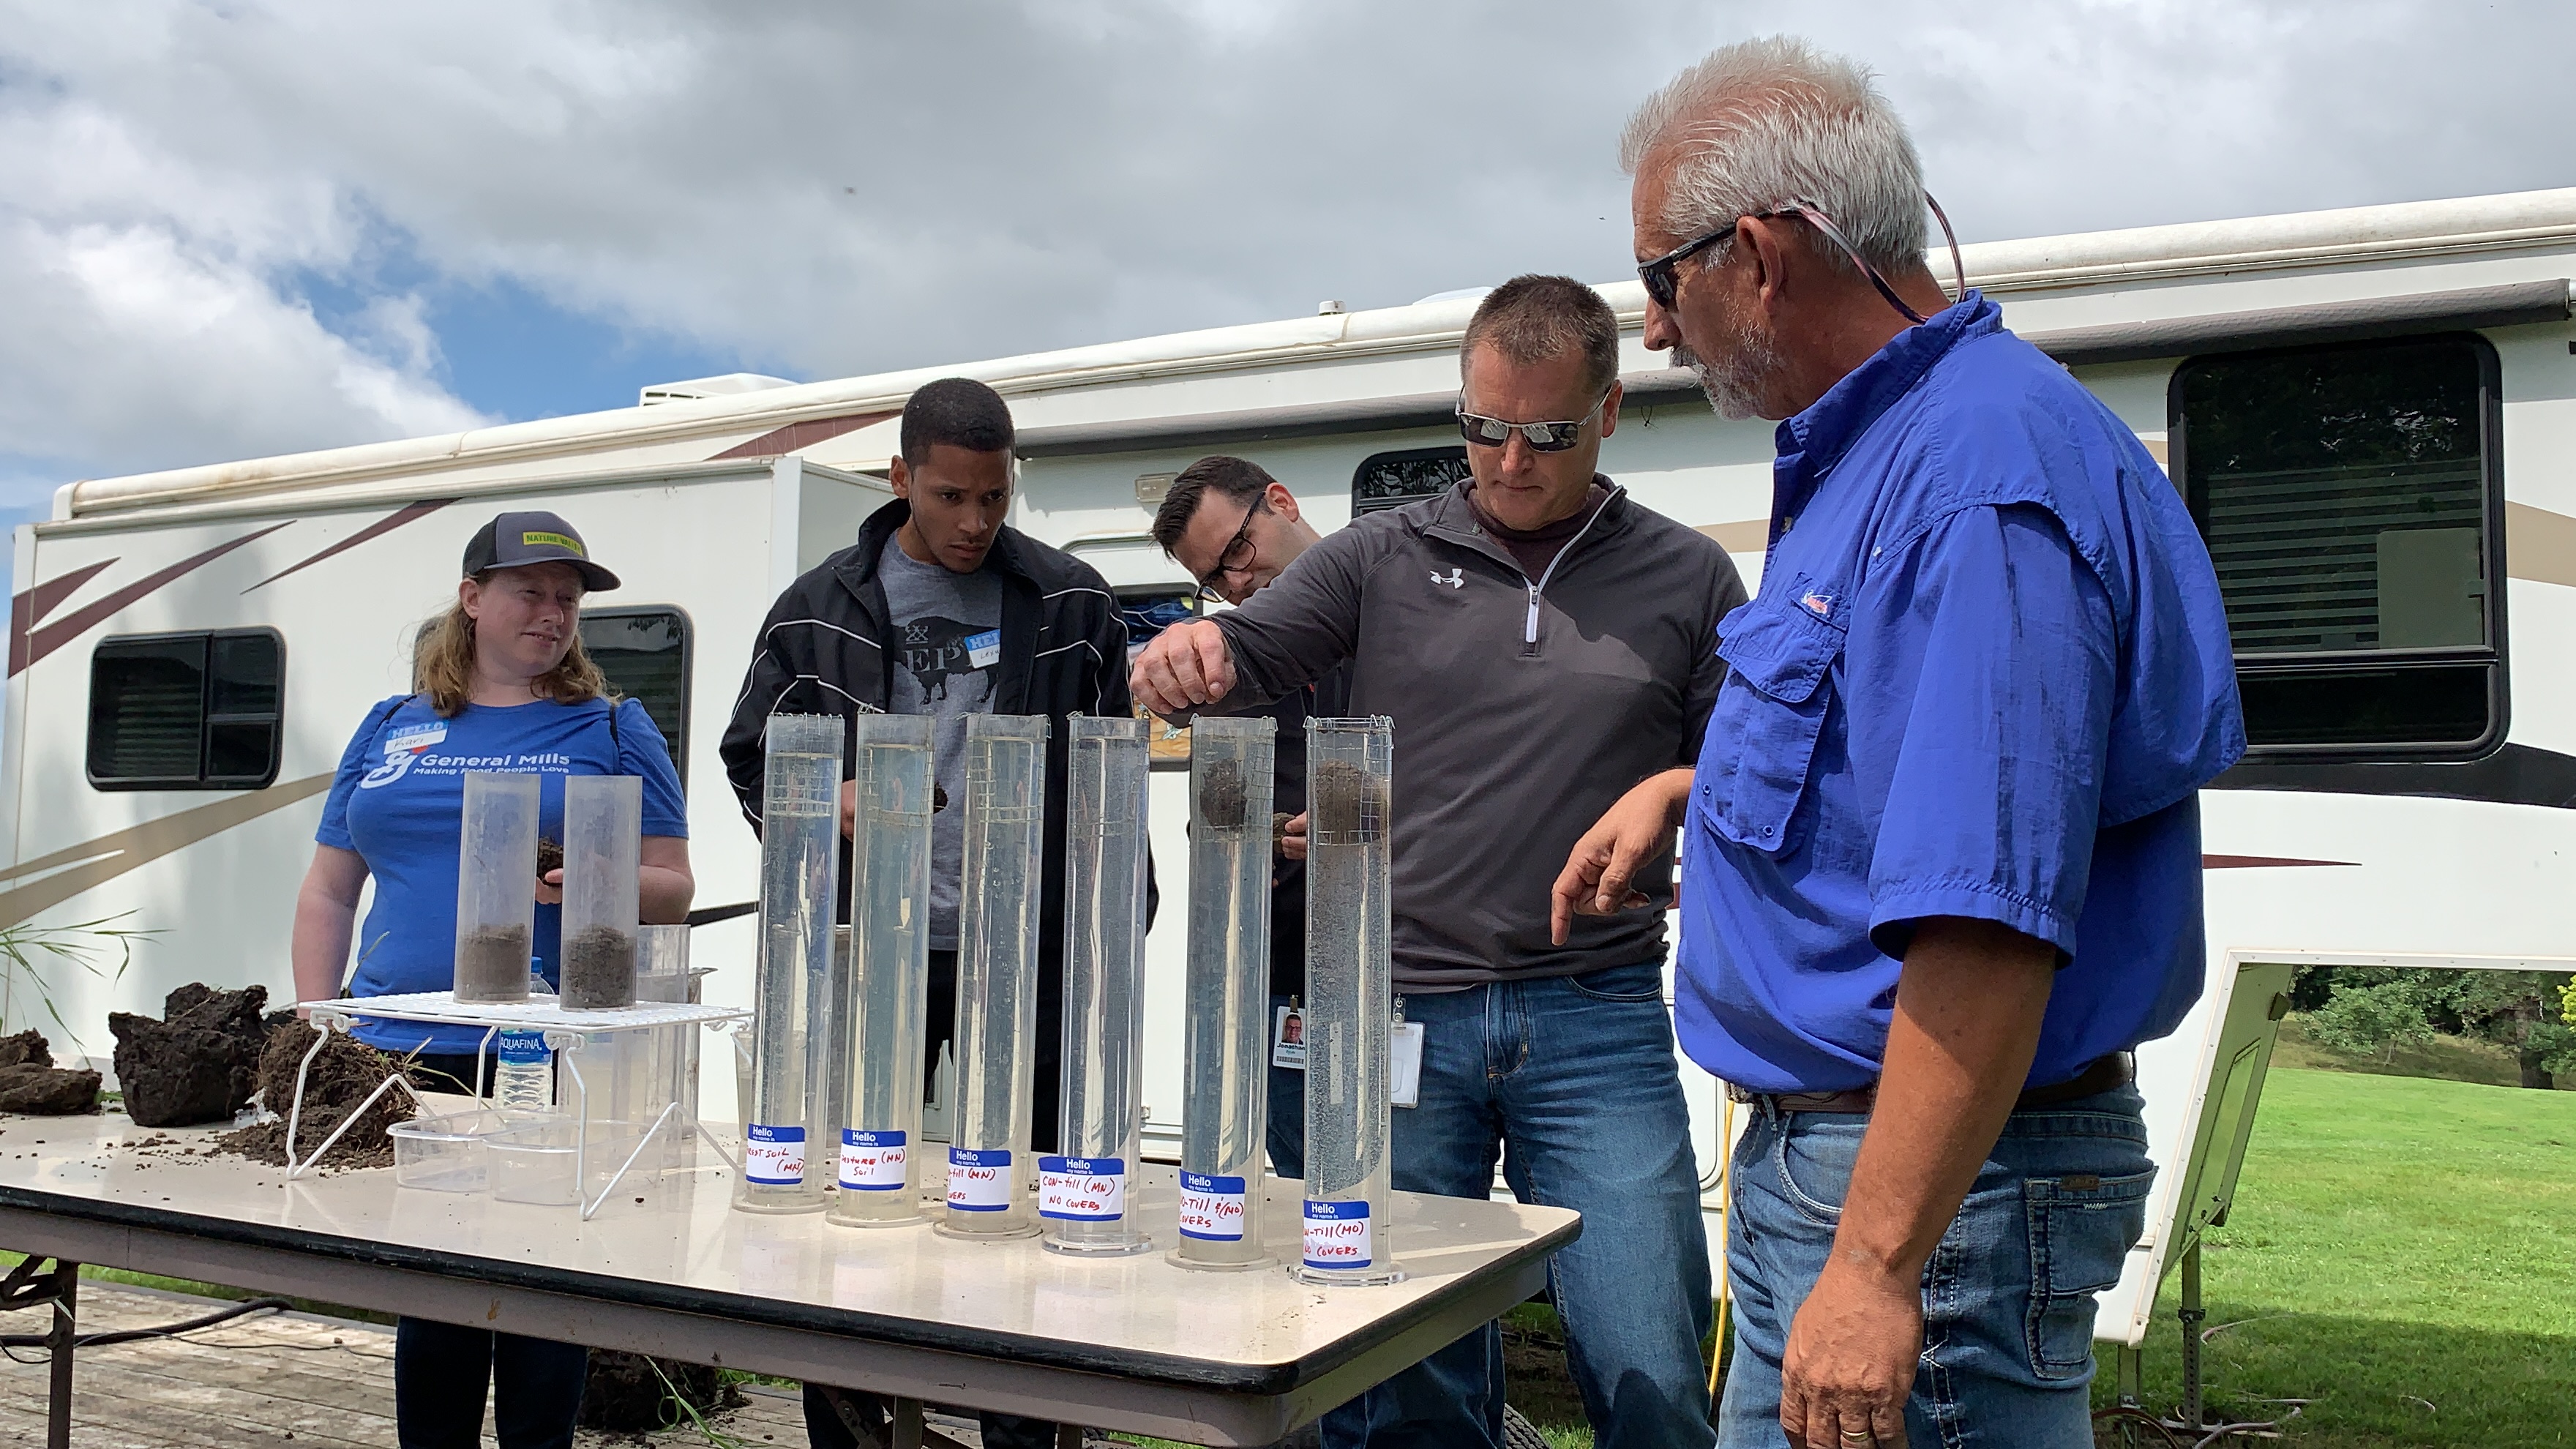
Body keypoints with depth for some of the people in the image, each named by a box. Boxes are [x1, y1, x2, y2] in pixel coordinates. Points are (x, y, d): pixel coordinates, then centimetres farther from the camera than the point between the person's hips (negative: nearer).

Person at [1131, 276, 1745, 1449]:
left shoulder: (1686, 579, 7)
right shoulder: (1383, 558, 7)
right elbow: (1245, 659, 0)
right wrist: (1189, 658, -23)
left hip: (1597, 1021, 0)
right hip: (1401, 1012, 1)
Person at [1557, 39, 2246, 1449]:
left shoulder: (1983, 474, -22)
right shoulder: (1872, 447, 12)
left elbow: (1990, 921, -30)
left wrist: (1877, 1265, -29)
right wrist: (1691, 787, 20)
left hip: (1939, 1179, -10)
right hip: (1816, 1147, 10)